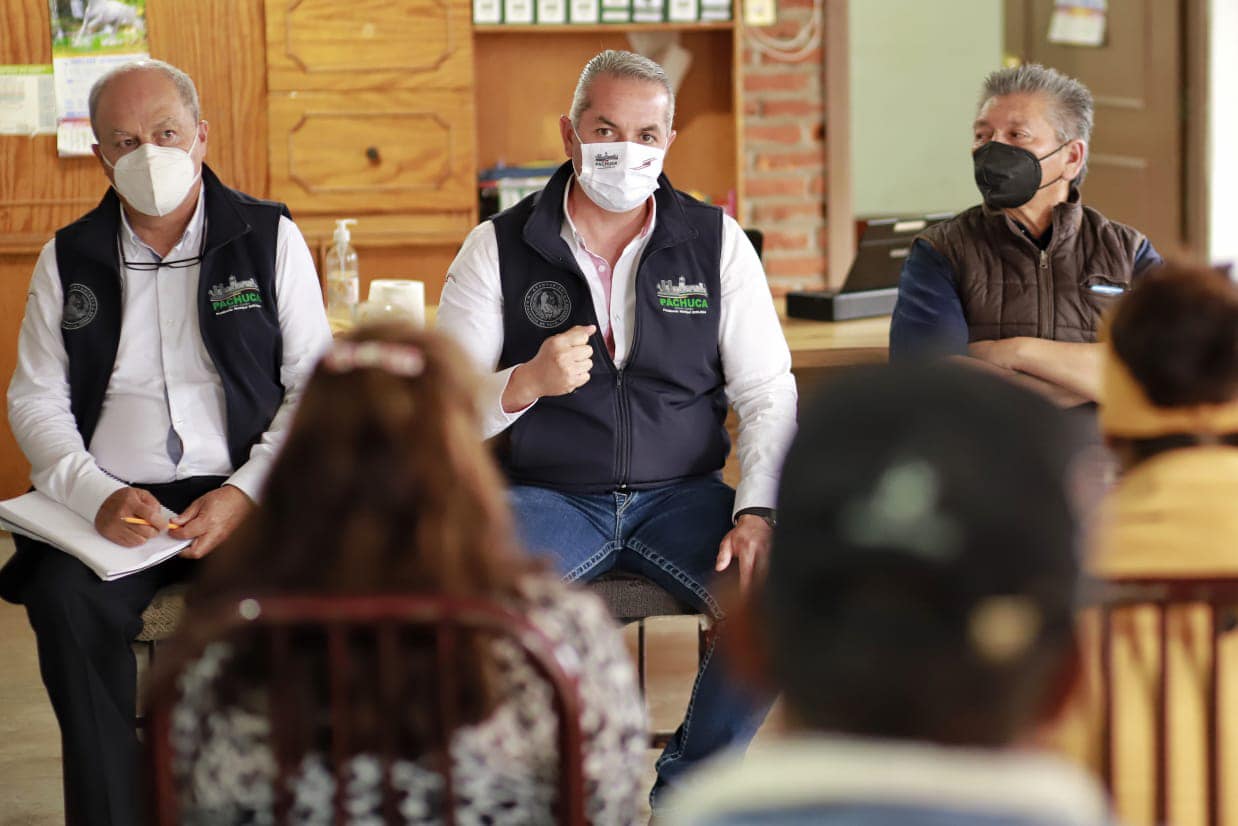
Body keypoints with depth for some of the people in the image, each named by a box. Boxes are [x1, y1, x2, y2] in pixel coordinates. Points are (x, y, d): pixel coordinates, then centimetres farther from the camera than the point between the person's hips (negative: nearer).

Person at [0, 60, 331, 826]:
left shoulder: (271, 238, 8)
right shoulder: (69, 259, 13)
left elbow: (314, 387, 4)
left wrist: (245, 494, -12)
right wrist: (98, 496, -10)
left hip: (242, 495, -1)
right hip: (111, 500, 2)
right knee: (69, 599, -29)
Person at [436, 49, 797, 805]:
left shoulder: (717, 243, 5)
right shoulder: (499, 248, 2)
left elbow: (769, 394, 3)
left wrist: (757, 513, -13)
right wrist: (526, 384, -21)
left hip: (681, 493, 1)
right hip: (547, 494, -1)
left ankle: (684, 792, -1)